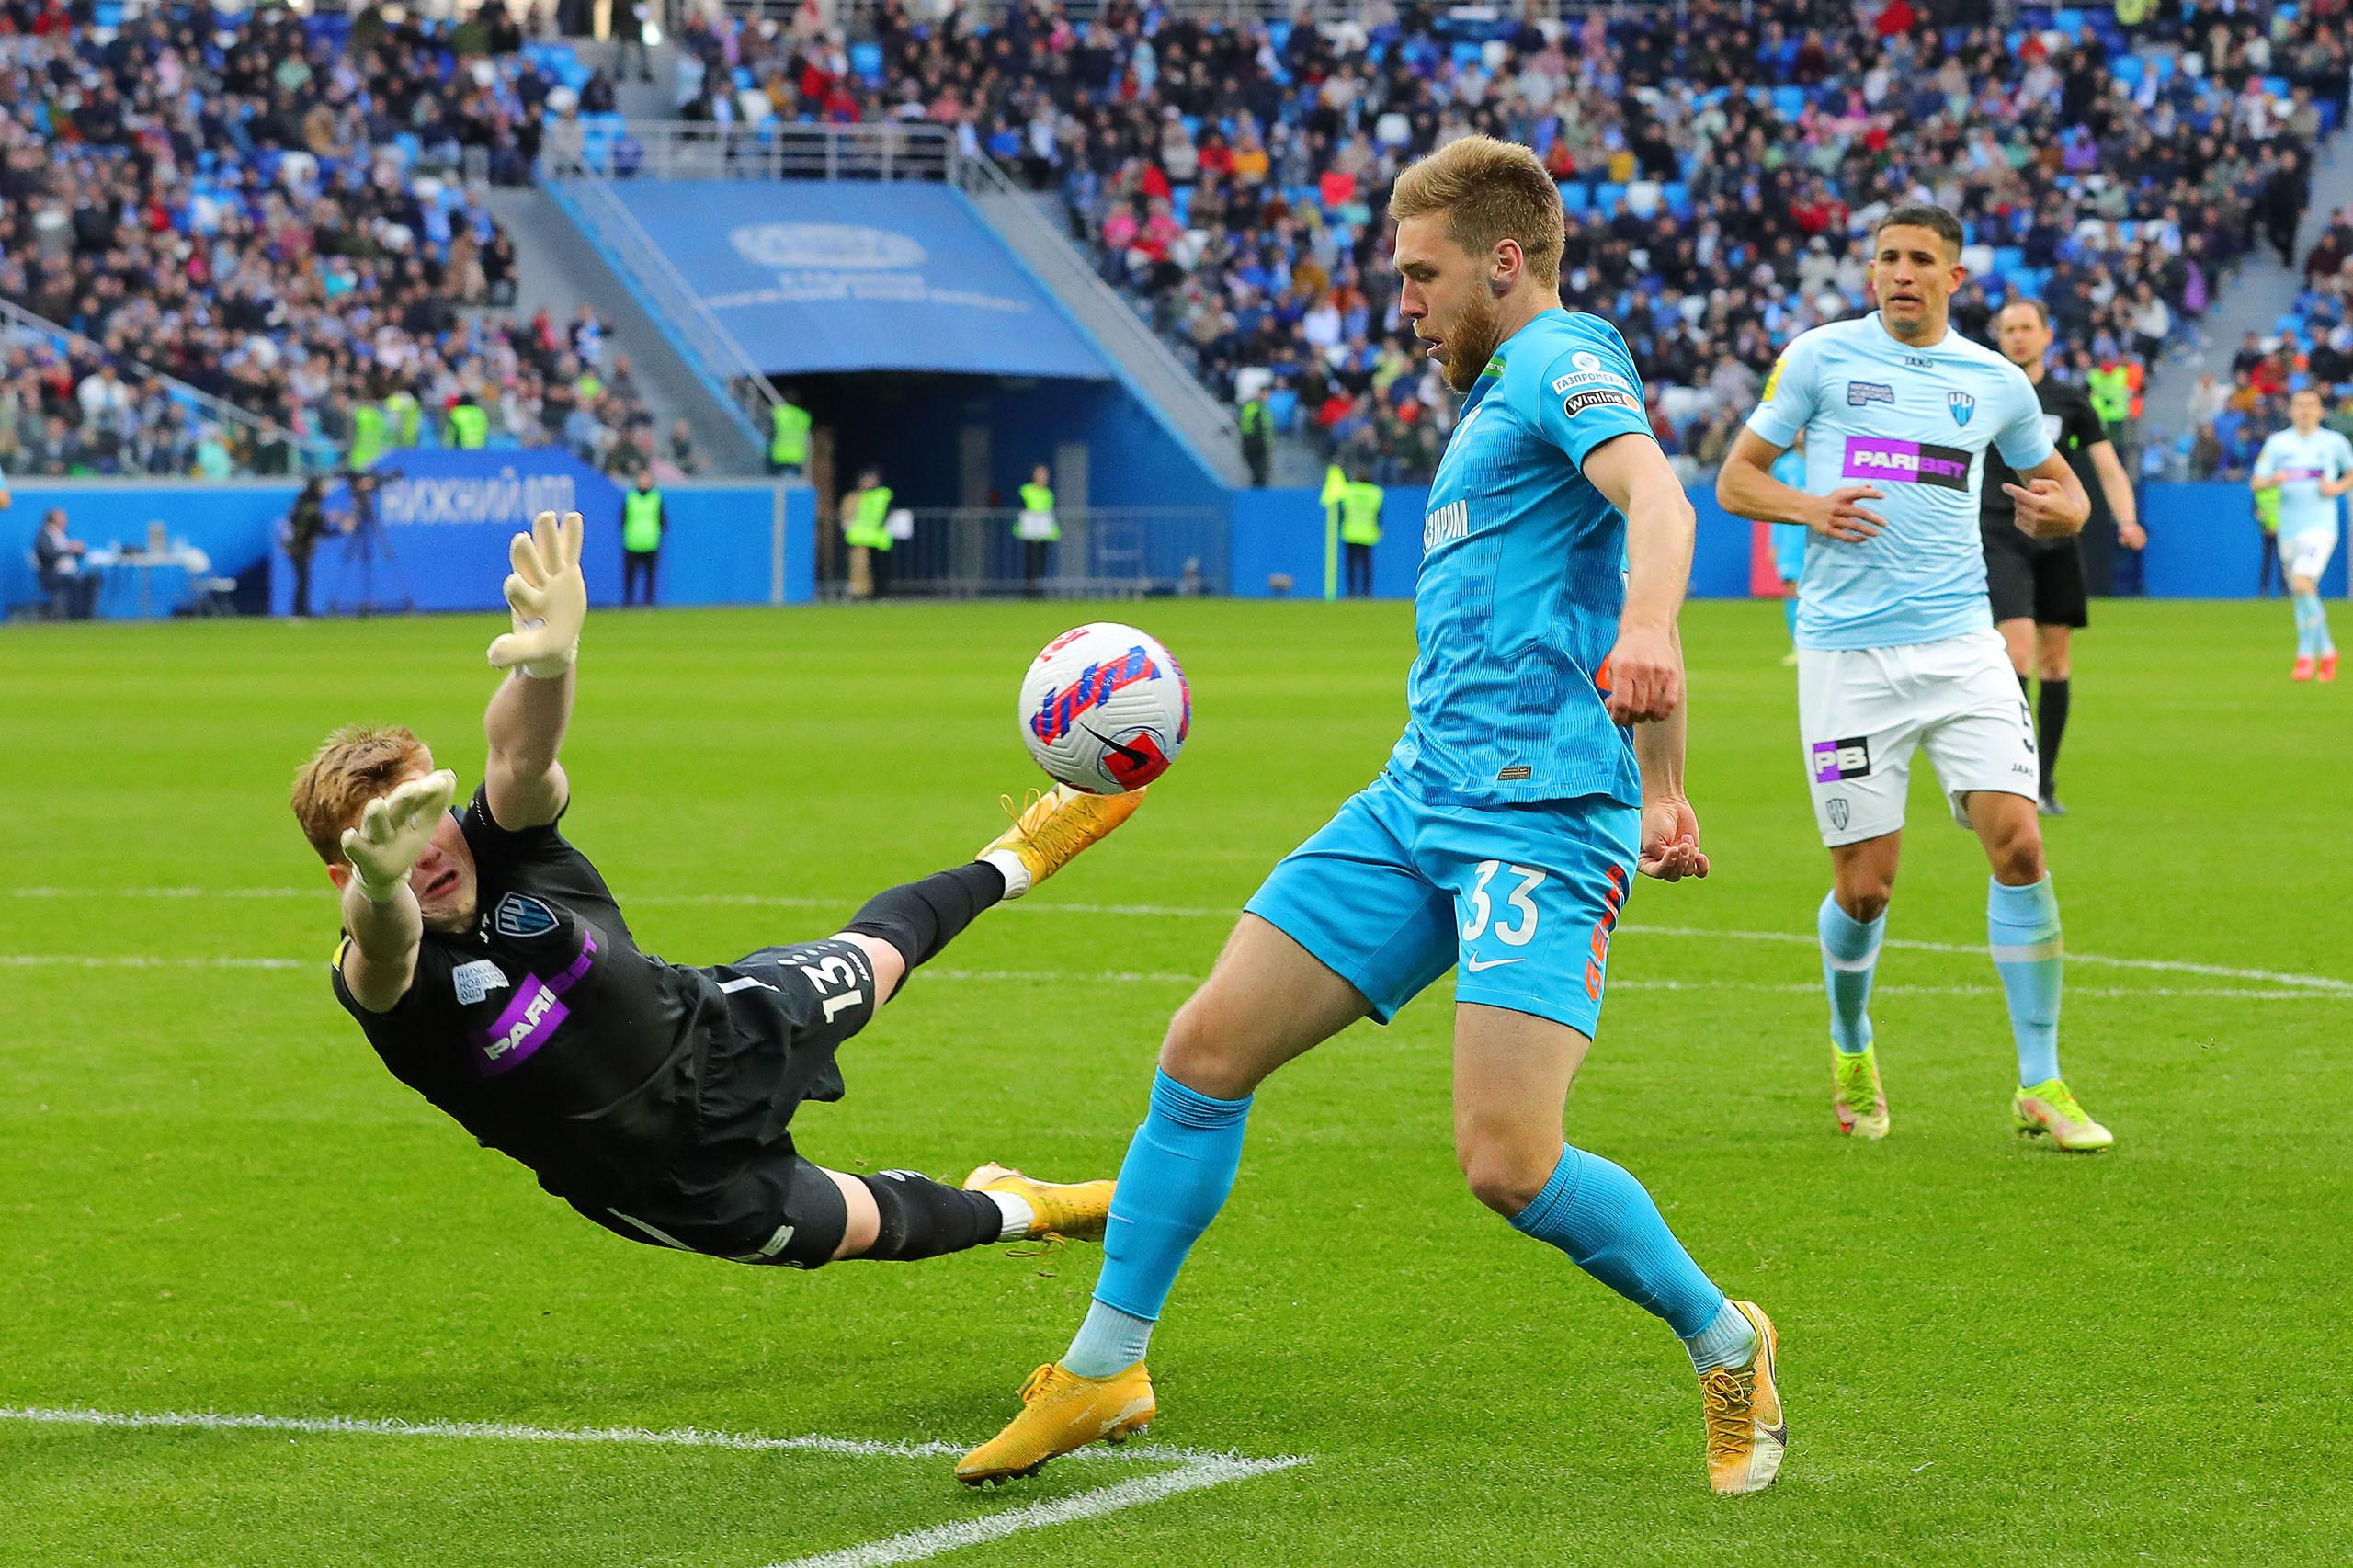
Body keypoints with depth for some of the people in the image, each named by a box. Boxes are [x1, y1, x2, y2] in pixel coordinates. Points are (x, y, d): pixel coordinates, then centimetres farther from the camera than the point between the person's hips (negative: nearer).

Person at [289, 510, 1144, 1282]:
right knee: (876, 1223, 14)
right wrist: (380, 879, -85)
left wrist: (550, 660, -72)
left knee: (879, 949, 28)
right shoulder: (379, 972, -32)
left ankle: (1015, 860, 60)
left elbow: (521, 756, -47)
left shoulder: (502, 842, -24)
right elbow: (384, 942, -59)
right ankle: (1010, 1210, 49)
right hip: (668, 1180, -3)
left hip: (714, 1035, 3)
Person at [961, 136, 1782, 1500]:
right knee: (1208, 1051, 3)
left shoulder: (1563, 359, -6)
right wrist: (1660, 787, 38)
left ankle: (1723, 1344, 5)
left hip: (1538, 814, -9)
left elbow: (1653, 492, -28)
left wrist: (1645, 626, -49)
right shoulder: (1501, 399, 24)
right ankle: (1105, 1370, 14)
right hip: (1417, 800, 9)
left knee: (1509, 1162, -19)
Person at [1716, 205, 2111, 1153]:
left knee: (2018, 844, -12)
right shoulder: (1820, 358, 3)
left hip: (1962, 646, 2)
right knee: (1865, 889, -1)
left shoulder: (1996, 382, 10)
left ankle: (2040, 1084, -1)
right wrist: (1809, 507, -14)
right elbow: (1735, 480, 6)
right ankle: (1850, 1048, 30)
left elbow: (2060, 487, 22)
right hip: (1847, 654, -2)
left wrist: (2056, 508, -3)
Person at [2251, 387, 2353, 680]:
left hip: (2320, 526, -4)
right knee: (2302, 599, 8)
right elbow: (2257, 483, 6)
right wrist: (2273, 481, -16)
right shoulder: (2277, 443, 7)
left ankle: (2306, 653, -12)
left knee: (2302, 585, -21)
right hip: (2289, 529, 4)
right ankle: (2326, 651, 25)